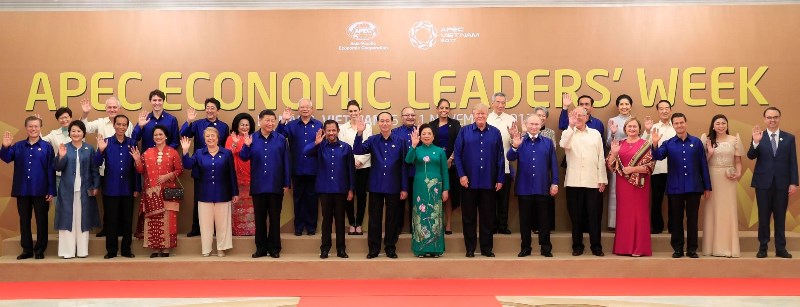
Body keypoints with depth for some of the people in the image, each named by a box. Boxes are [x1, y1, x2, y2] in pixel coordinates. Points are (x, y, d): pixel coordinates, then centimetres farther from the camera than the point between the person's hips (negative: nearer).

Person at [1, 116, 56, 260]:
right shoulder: (18, 146, 7)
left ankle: (40, 250, 15)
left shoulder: (46, 147, -2)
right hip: (22, 191, 3)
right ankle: (27, 249, 20)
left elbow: (51, 170, -4)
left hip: (41, 191, -3)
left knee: (41, 220, 5)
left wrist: (51, 191, -9)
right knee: (24, 220, 10)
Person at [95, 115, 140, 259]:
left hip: (128, 188, 1)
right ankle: (111, 250, 15)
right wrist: (100, 150, -25)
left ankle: (126, 249, 17)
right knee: (111, 220, 5)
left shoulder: (132, 143, 2)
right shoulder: (106, 142, 0)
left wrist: (137, 188, -1)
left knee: (127, 220, 7)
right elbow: (97, 163, -7)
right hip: (111, 188, -1)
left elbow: (136, 166, 2)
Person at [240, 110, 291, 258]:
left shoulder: (281, 139, 0)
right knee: (259, 218, 9)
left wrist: (286, 183, -1)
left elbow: (286, 162, 1)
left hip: (276, 186, -1)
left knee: (275, 218, 6)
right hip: (258, 185, 1)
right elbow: (244, 158, 1)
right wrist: (246, 146, -18)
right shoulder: (252, 138, 3)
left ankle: (274, 248, 15)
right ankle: (261, 247, 18)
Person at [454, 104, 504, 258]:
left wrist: (500, 179, 2)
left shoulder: (495, 133, 5)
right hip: (469, 181, -1)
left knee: (488, 216, 7)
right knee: (469, 216, 6)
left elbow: (500, 157, 5)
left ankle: (487, 248, 16)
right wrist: (461, 175, -9)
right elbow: (457, 154, -1)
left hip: (489, 182, 1)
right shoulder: (464, 131, 1)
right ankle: (470, 248, 15)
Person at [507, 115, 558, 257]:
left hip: (543, 187, 0)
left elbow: (553, 164, 5)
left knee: (544, 219, 6)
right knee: (525, 220, 7)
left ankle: (545, 248, 13)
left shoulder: (548, 142, 8)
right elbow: (510, 157, -10)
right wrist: (515, 147, -30)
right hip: (524, 187, 0)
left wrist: (555, 183, -2)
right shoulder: (520, 141, 5)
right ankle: (525, 247, 16)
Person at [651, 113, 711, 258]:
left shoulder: (696, 142, 4)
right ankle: (678, 248, 16)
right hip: (675, 188, 0)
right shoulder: (668, 143, 4)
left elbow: (703, 165, 5)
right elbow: (658, 156, -13)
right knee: (676, 219, 6)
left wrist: (707, 186, 3)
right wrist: (655, 144, -32)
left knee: (692, 218, 5)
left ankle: (692, 249, 14)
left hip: (694, 187, 0)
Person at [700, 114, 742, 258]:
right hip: (711, 178, 0)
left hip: (728, 179, 0)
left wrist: (739, 173, -10)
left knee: (728, 210, 1)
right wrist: (709, 152, -14)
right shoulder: (707, 140, 3)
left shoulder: (734, 139, 6)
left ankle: (728, 247, 8)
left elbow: (738, 161, 7)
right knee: (713, 210, 3)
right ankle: (713, 247, 9)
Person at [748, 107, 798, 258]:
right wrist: (755, 142, -26)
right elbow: (750, 156, -9)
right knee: (763, 217, 5)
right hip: (763, 183, -1)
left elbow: (793, 162, 3)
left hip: (782, 183, 1)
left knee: (780, 217, 6)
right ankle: (763, 247, 12)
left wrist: (793, 182, -3)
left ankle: (780, 248, 12)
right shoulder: (758, 137, 3)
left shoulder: (789, 138, 5)